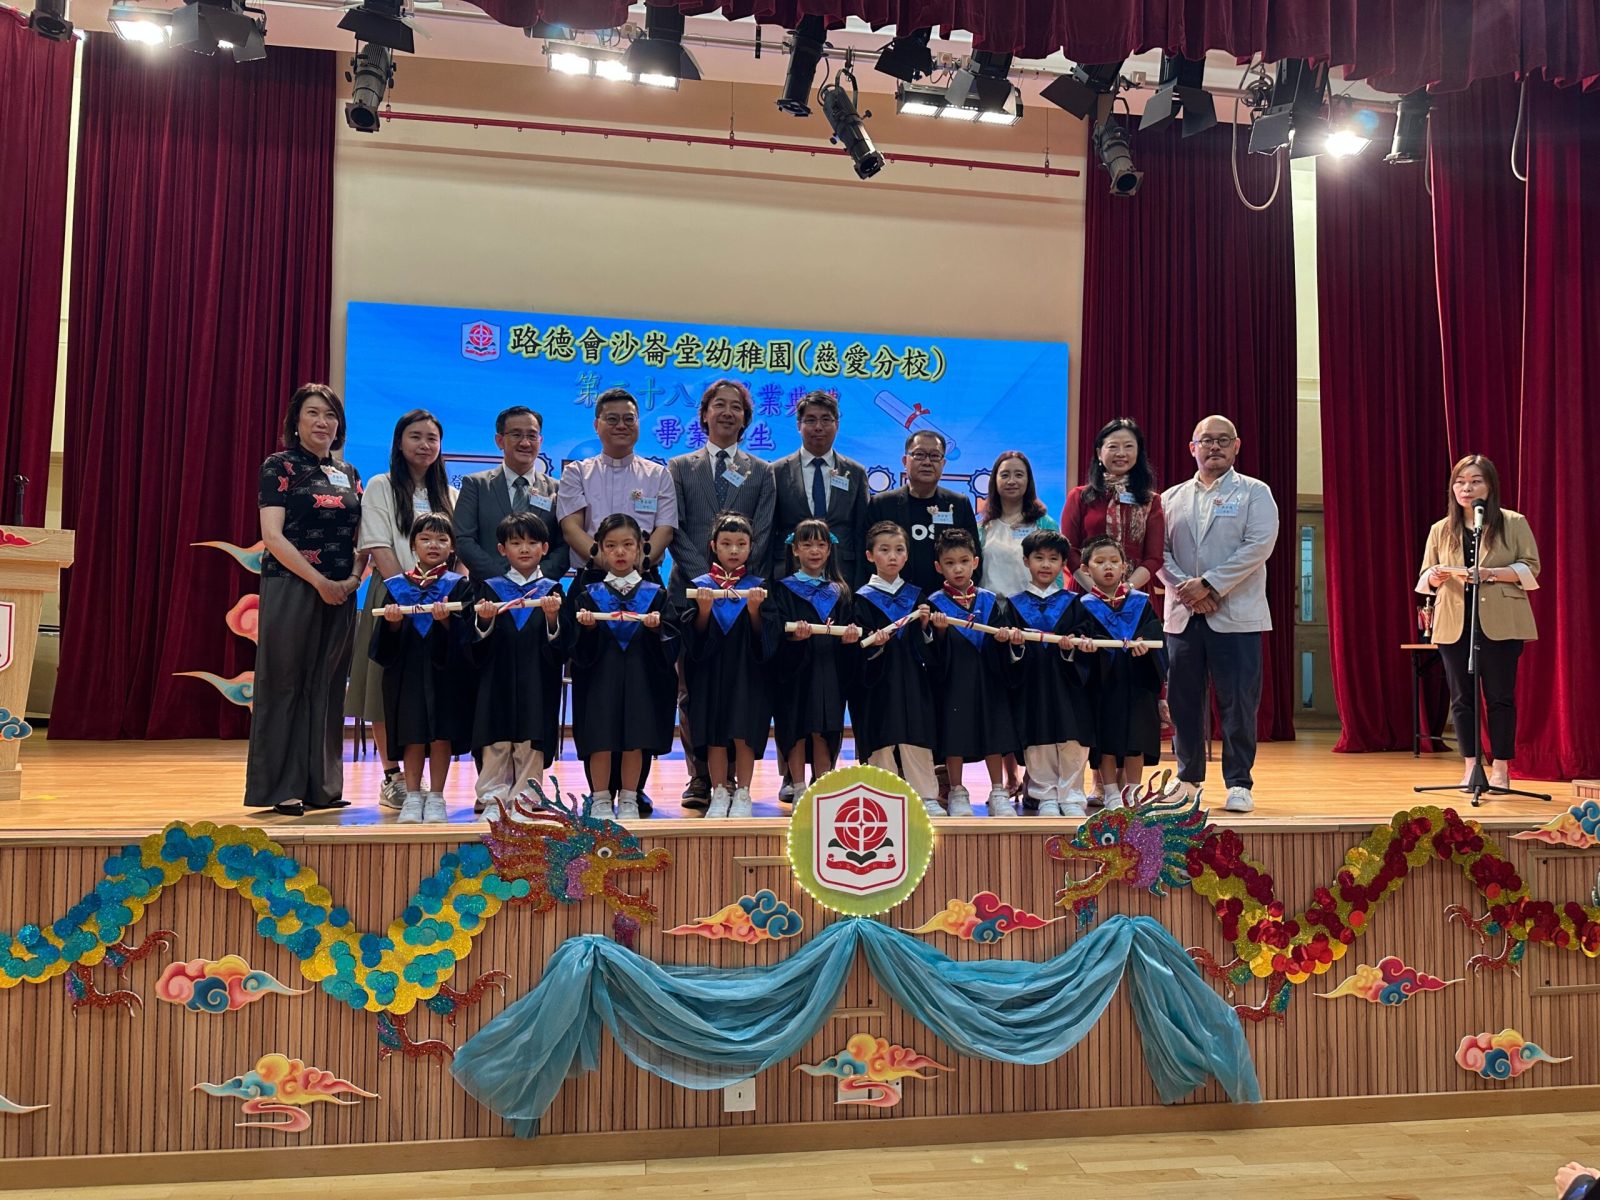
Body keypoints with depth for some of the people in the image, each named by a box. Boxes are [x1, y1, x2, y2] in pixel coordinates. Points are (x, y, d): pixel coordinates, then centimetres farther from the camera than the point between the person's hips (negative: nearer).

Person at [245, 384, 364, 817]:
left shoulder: (348, 473, 14)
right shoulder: (279, 466, -2)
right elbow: (272, 536, -10)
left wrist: (355, 577, -5)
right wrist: (320, 581, -15)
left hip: (340, 594, 5)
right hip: (290, 589, -5)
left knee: (327, 686, 8)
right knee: (285, 683, -1)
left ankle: (321, 785, 16)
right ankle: (281, 787, 6)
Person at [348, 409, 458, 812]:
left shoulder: (447, 493, 16)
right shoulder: (381, 487, 3)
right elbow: (379, 548, -6)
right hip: (393, 598, -4)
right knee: (388, 687, -3)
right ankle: (391, 778, 4)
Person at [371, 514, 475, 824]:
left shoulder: (459, 585, 4)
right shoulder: (397, 586, 8)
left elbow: (465, 632, -6)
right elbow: (386, 640, 5)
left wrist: (446, 620, -24)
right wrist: (393, 622, -16)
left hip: (445, 671, -1)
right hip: (407, 670, 1)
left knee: (441, 735, 0)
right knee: (412, 736, 3)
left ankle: (436, 797, 10)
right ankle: (412, 797, 14)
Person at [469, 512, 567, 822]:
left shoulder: (552, 590, 6)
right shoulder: (490, 588, 8)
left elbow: (561, 649, -2)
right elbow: (478, 648, 2)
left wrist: (552, 619, -19)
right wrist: (484, 622, -17)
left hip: (537, 683, 0)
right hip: (497, 682, 1)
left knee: (531, 744, 1)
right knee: (496, 743, 1)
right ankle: (492, 800, 10)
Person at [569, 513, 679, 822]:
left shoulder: (655, 594, 6)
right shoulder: (588, 595, 5)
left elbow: (672, 642, -1)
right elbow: (581, 649, -1)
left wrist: (656, 628, -20)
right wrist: (588, 627, -20)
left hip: (641, 678, 0)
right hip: (600, 678, 0)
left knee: (635, 740, 3)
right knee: (600, 740, 0)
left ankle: (628, 800, 17)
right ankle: (600, 800, 15)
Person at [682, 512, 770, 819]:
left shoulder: (758, 586, 5)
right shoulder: (700, 585, 6)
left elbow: (761, 635, -2)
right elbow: (695, 634, -2)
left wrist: (754, 609, -19)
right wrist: (704, 609, -19)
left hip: (747, 670, -1)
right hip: (711, 669, 1)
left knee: (744, 733, -3)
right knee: (714, 733, 2)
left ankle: (742, 795, 8)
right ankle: (719, 794, 13)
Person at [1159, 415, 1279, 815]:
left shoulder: (1255, 493, 5)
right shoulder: (1171, 498, 14)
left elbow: (1259, 545, -9)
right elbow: (1159, 552, 6)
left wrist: (1209, 584, -15)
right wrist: (1184, 589, -11)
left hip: (1236, 614, -3)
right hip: (1183, 614, 3)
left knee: (1238, 702, -3)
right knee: (1183, 700, 7)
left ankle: (1238, 783, 7)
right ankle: (1188, 777, 20)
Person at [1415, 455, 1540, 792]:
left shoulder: (1513, 523, 5)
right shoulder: (1440, 530, 14)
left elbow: (1530, 568, -1)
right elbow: (1425, 578, 14)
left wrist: (1491, 573, -17)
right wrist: (1436, 576, -10)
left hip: (1500, 624, -3)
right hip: (1454, 625, 3)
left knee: (1500, 696, -1)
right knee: (1461, 697, 3)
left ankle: (1500, 769, 6)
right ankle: (1471, 768, 10)